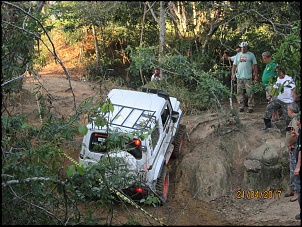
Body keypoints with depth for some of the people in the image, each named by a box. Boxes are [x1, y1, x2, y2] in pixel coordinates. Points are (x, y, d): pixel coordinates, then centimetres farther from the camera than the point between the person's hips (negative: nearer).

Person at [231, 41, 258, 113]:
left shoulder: (251, 55, 5)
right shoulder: (238, 55, 13)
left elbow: (255, 65, 4)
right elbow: (234, 65, 14)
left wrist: (256, 75, -2)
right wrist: (233, 74, 2)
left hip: (248, 77, -3)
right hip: (239, 77, 3)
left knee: (249, 93, -5)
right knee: (239, 93, 4)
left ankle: (250, 107, 0)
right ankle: (241, 107, 11)